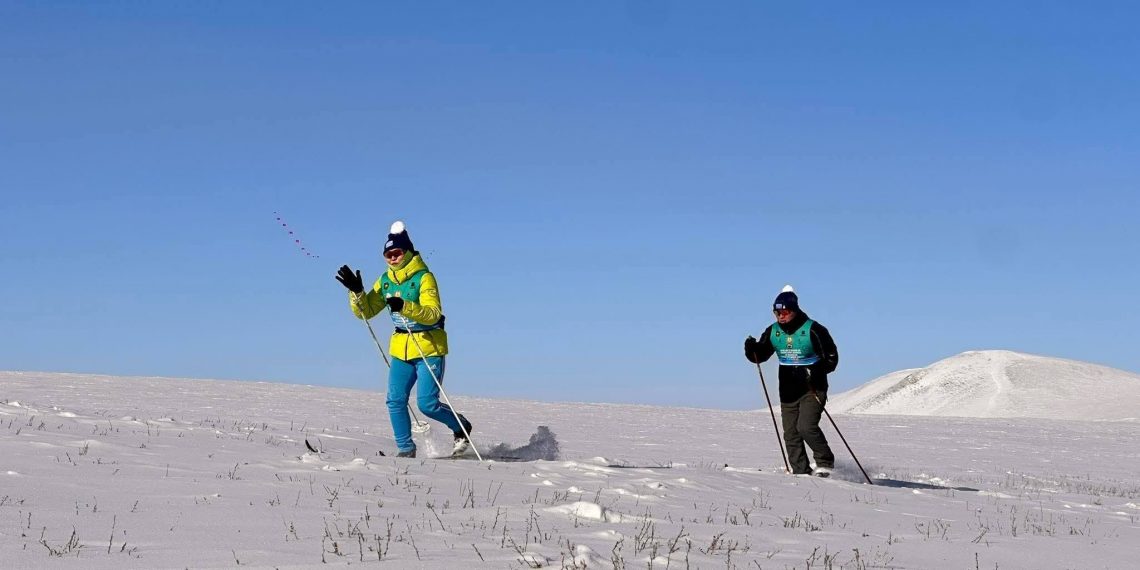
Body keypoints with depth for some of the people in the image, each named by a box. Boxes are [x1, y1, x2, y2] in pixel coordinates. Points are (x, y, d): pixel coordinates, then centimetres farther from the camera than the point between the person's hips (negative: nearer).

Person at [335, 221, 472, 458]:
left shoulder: (424, 277, -12)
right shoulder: (385, 281, 7)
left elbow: (433, 314, -24)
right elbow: (366, 311, 7)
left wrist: (404, 306, -39)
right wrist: (356, 291, -11)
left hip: (429, 348, -6)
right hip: (401, 349, 6)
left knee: (427, 404, -10)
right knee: (395, 401, -1)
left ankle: (461, 427, 15)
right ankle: (406, 448, 11)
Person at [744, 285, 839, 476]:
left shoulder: (813, 330, -13)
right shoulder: (773, 331, 3)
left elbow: (831, 358, -9)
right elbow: (760, 356, 9)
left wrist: (815, 371, -25)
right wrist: (751, 349, -14)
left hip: (812, 389, -6)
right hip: (788, 391, 6)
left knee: (806, 427, -20)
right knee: (791, 434, 3)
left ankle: (825, 462, -1)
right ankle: (801, 473, 11)